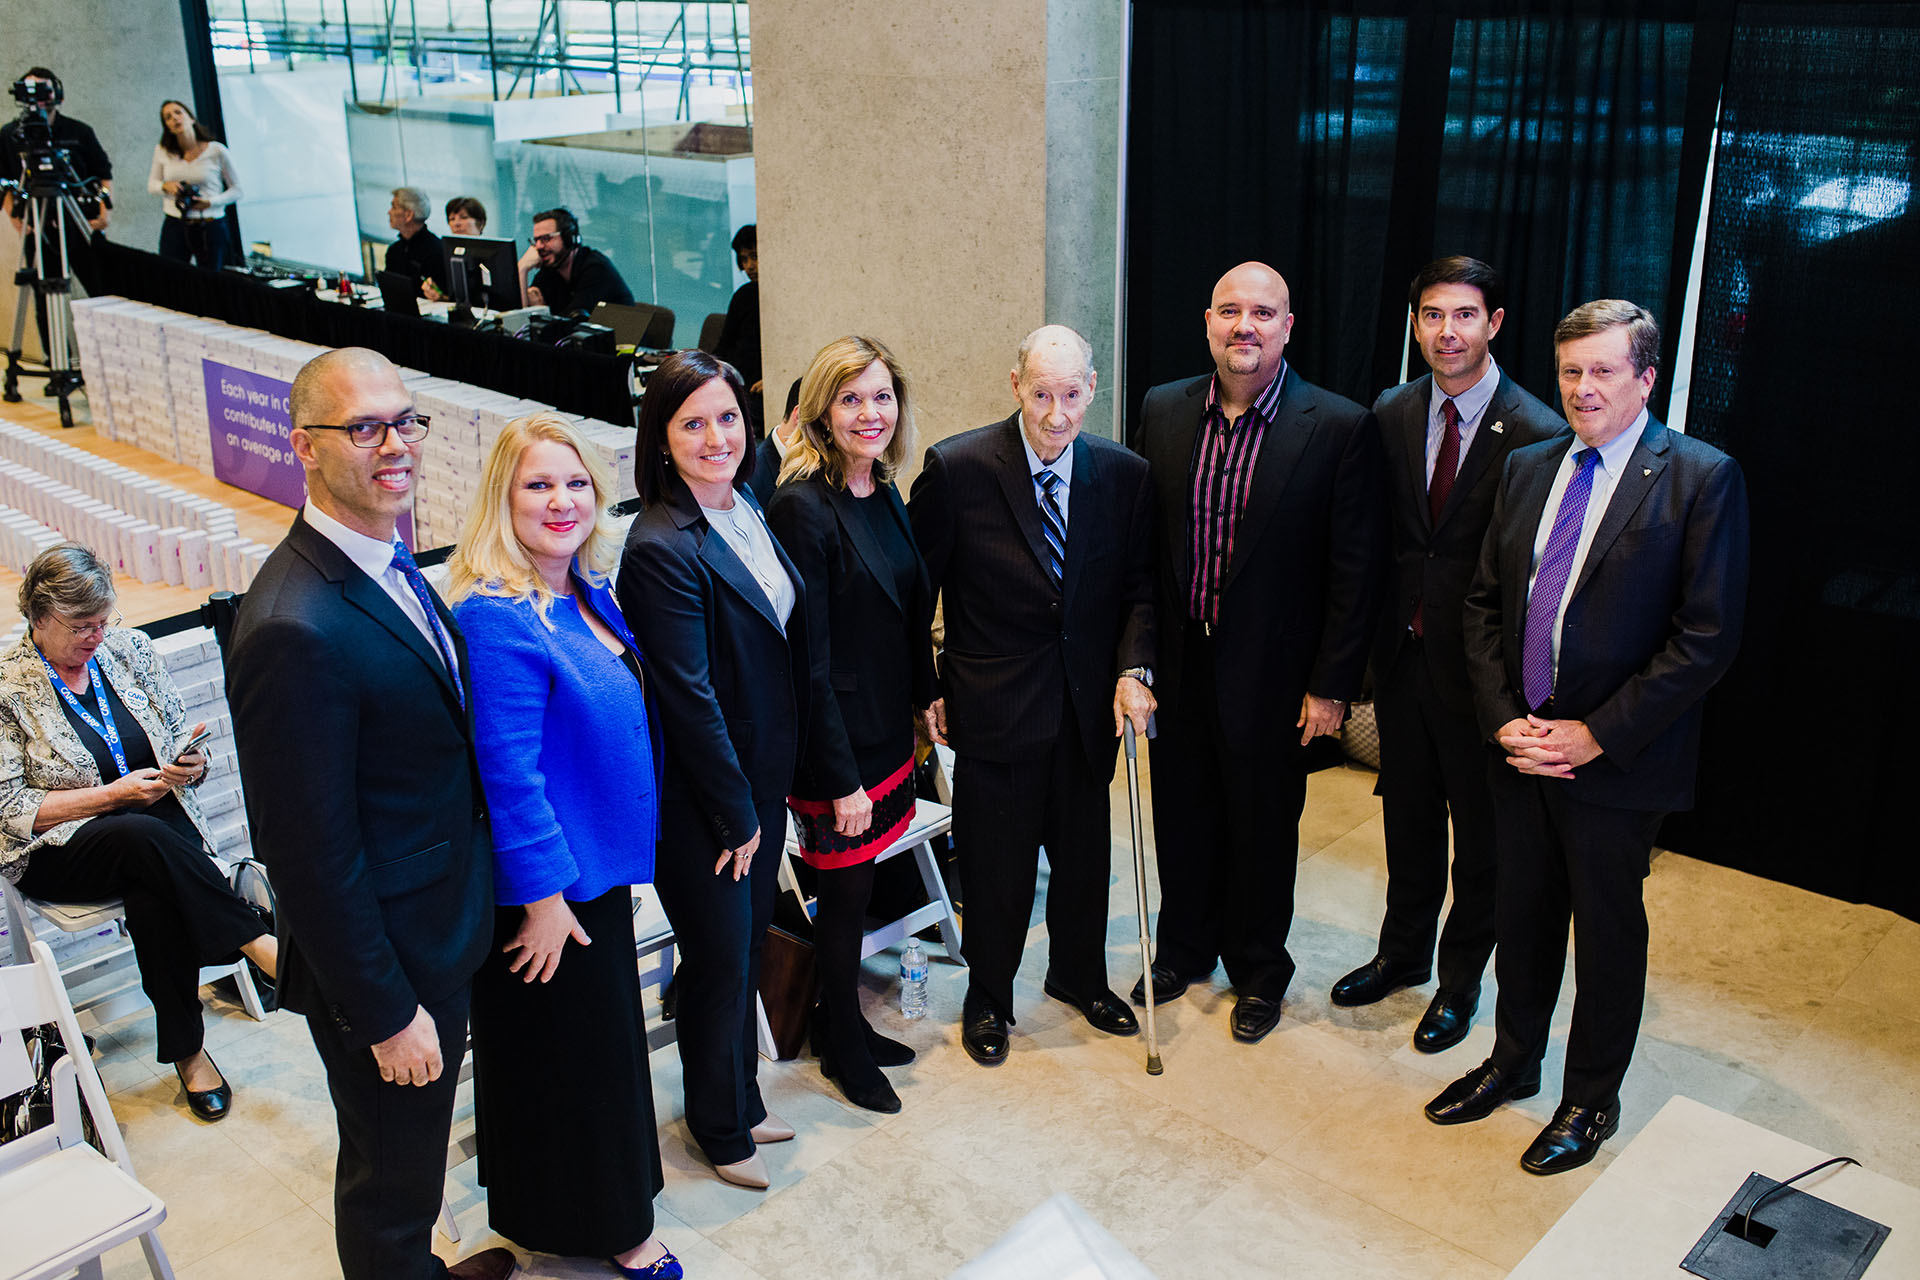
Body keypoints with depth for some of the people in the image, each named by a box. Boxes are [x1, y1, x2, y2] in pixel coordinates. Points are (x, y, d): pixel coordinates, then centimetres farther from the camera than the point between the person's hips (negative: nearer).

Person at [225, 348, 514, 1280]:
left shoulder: (389, 563, 2)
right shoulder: (297, 631, -30)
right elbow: (311, 854, -26)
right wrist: (387, 1011, -18)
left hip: (437, 935, 9)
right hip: (383, 964, -9)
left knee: (409, 1160, 29)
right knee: (391, 1178, 14)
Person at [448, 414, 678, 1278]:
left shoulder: (585, 592, 3)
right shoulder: (497, 618, -26)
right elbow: (509, 771, -25)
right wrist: (542, 895, -22)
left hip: (597, 866, 9)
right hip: (547, 885, -9)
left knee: (601, 1041, 23)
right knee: (563, 1053, 10)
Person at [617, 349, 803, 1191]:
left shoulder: (748, 512, 3)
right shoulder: (660, 547, -23)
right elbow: (689, 697, -22)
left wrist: (765, 798, 10)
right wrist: (738, 813, -14)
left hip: (763, 778, 8)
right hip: (699, 799, -8)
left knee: (745, 950, 21)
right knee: (720, 960, 9)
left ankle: (740, 1102, 41)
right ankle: (721, 1127, 32)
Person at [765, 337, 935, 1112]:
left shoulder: (883, 494, 5)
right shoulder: (803, 508, -20)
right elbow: (808, 660, -21)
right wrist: (841, 779, -19)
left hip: (887, 729, 7)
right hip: (837, 741, -7)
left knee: (857, 884, 18)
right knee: (845, 893, 8)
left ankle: (845, 1025, 37)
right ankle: (844, 1049, 29)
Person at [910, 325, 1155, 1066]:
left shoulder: (1123, 475, -2)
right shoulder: (957, 468, -12)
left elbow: (1140, 586, 4)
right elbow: (917, 586, -5)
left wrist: (1134, 670, -10)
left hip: (1087, 701, 3)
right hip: (994, 705, -3)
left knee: (1084, 853, 19)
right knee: (996, 864, 11)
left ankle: (1079, 976, 44)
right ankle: (987, 998, 34)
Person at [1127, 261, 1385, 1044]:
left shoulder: (1340, 428, -12)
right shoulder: (1163, 411, -1)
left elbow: (1355, 568, -10)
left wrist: (1332, 685, -10)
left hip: (1271, 672, -3)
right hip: (1178, 663, 3)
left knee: (1263, 827, 13)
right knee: (1182, 816, 18)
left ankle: (1258, 971, 35)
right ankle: (1185, 949, 41)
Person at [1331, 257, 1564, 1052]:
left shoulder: (1537, 433, -15)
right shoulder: (1391, 414, 1)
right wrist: (1372, 635, 4)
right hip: (1403, 650, 5)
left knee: (1480, 830, 12)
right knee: (1408, 815, 20)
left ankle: (1460, 979, 32)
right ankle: (1403, 953, 41)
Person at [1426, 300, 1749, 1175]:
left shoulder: (1702, 478, -11)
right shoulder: (1527, 469, 7)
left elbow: (1706, 638, -14)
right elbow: (1484, 601, 9)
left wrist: (1597, 734, -16)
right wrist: (1502, 716, -4)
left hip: (1617, 759, -5)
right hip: (1519, 745, 5)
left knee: (1608, 931, 10)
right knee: (1523, 915, 18)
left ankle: (1591, 1101, 29)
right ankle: (1512, 1063, 39)